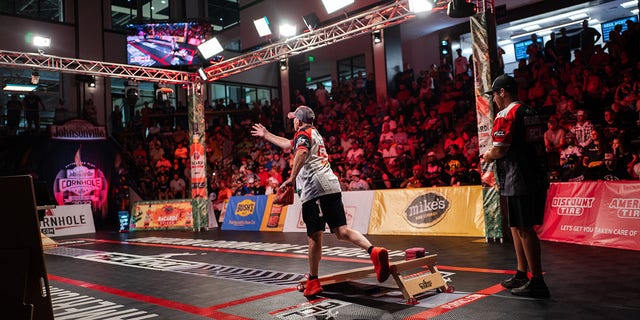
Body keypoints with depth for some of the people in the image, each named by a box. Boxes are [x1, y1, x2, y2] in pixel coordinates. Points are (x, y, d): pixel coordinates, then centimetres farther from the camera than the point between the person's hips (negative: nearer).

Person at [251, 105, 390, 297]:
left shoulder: (303, 134, 6)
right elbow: (288, 144, 48)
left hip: (315, 188, -8)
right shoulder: (315, 134, 33)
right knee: (341, 231, -1)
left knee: (315, 236, -5)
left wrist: (292, 177, -25)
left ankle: (313, 281, -1)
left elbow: (301, 152, -19)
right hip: (332, 186, 8)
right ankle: (374, 251, -22)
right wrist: (266, 135, 58)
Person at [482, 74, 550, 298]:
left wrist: (487, 156, 4)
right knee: (518, 227, 18)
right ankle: (521, 274, 26)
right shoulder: (532, 113, 17)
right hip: (538, 178, 9)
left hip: (518, 182, -9)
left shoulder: (505, 115, -11)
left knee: (524, 229, -3)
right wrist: (494, 155, 22)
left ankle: (537, 282, 1)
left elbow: (499, 150, -17)